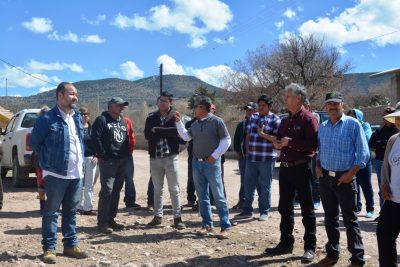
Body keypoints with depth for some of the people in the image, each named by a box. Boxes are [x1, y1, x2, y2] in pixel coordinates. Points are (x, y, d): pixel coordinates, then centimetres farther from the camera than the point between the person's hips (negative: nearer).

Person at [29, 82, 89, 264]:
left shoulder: (78, 117, 11)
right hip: (56, 173, -6)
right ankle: (49, 248, 11)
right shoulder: (47, 118, -10)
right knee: (51, 212, 2)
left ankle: (71, 245, 23)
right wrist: (49, 159, 4)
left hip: (76, 173, 7)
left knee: (71, 211, 14)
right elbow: (34, 143, -2)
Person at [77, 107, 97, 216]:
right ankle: (79, 206, 11)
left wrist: (96, 156, -2)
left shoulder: (92, 128, 9)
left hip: (91, 158, 3)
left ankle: (88, 207, 12)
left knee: (89, 184, 6)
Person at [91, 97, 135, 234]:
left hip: (122, 161, 7)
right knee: (107, 190, -9)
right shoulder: (102, 120, -5)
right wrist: (103, 155, -14)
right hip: (108, 161, -7)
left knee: (116, 191, 10)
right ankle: (102, 222, -3)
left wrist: (127, 156, 11)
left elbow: (129, 140, 21)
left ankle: (111, 219, 19)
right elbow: (95, 138, -13)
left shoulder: (124, 122, 17)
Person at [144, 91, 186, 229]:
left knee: (174, 189, 1)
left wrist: (157, 130, -13)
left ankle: (177, 218, 8)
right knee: (157, 189, 12)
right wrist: (166, 131, -14)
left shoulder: (174, 116, 0)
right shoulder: (151, 117, 7)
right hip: (155, 158, 3)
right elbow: (147, 135, -8)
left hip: (171, 157, -3)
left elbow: (177, 131, -20)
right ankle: (158, 216, 23)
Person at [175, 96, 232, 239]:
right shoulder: (195, 124, 9)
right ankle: (207, 225, 19)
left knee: (218, 196, -3)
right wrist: (179, 122, 9)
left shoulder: (216, 121, -9)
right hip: (197, 163, 6)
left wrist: (215, 155, -12)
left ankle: (226, 226, 2)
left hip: (211, 163, -6)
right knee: (202, 196, 10)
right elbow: (186, 136, 16)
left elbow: (226, 140, -7)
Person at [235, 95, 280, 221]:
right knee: (248, 185, 10)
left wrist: (263, 134, -19)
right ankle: (247, 210, 21)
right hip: (251, 158, 5)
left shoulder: (275, 120, -5)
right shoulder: (253, 117, 11)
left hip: (267, 159, -5)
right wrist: (247, 151, 13)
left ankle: (264, 212, 16)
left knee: (264, 187, 5)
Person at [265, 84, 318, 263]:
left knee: (306, 209, 2)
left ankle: (310, 247, 12)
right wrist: (277, 143, -2)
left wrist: (290, 142, -19)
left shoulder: (308, 119, -11)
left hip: (301, 168, -8)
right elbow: (279, 139, 21)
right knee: (284, 208, 14)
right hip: (285, 167, 8)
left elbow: (313, 144, -21)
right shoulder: (285, 120, 13)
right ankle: (286, 243, 26)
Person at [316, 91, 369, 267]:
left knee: (350, 219, 1)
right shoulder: (322, 127, 8)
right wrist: (318, 166, 3)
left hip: (345, 178, -5)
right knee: (330, 217, 13)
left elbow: (363, 153, -8)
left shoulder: (353, 124, -7)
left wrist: (350, 174, -14)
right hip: (325, 178, 5)